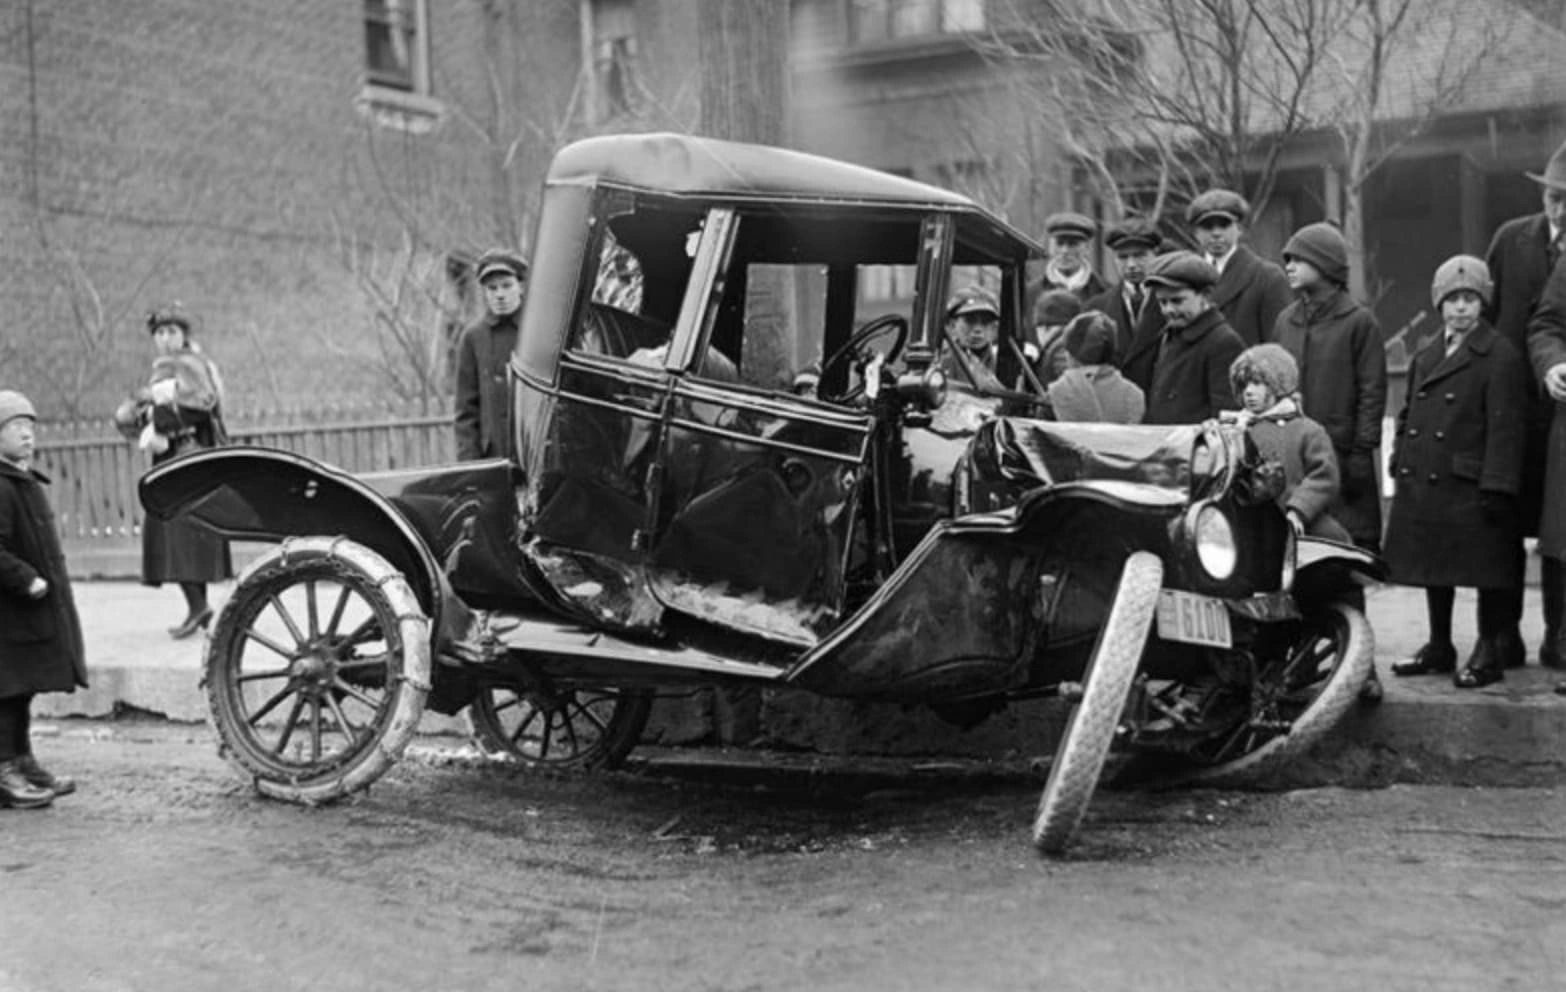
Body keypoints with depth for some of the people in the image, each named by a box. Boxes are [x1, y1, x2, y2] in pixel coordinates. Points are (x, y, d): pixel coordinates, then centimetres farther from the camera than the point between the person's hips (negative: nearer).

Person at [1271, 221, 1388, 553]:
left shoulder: (1359, 322, -3)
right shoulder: (1285, 320, 12)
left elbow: (1372, 392, -4)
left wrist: (1362, 451, -9)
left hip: (1342, 455, -5)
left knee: (1355, 541, -3)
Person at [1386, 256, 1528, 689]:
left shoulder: (1499, 356, -7)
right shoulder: (1426, 354, 14)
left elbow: (1505, 426, -12)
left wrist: (1496, 487, -17)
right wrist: (1400, 466, 13)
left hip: (1471, 489, -7)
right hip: (1422, 484, 7)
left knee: (1486, 572, 1)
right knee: (1433, 569, 15)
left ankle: (1489, 653, 11)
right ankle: (1439, 647, 27)